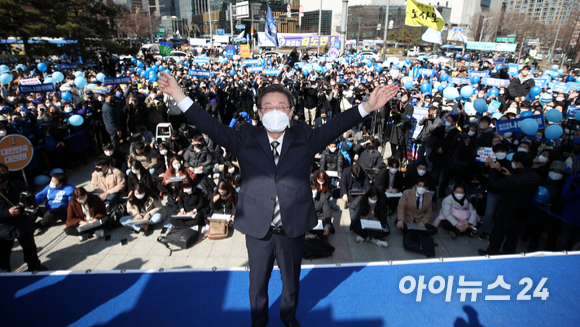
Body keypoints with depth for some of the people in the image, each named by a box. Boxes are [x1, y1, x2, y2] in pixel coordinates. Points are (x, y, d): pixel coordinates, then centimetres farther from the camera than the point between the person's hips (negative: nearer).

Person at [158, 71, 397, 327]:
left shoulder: (305, 139, -5)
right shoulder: (245, 139, -5)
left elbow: (337, 124, -14)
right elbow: (211, 126, -12)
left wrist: (367, 106, -28)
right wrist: (178, 95, -22)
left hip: (294, 230, 1)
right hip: (258, 230, 0)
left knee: (291, 281, 25)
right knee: (257, 284, 23)